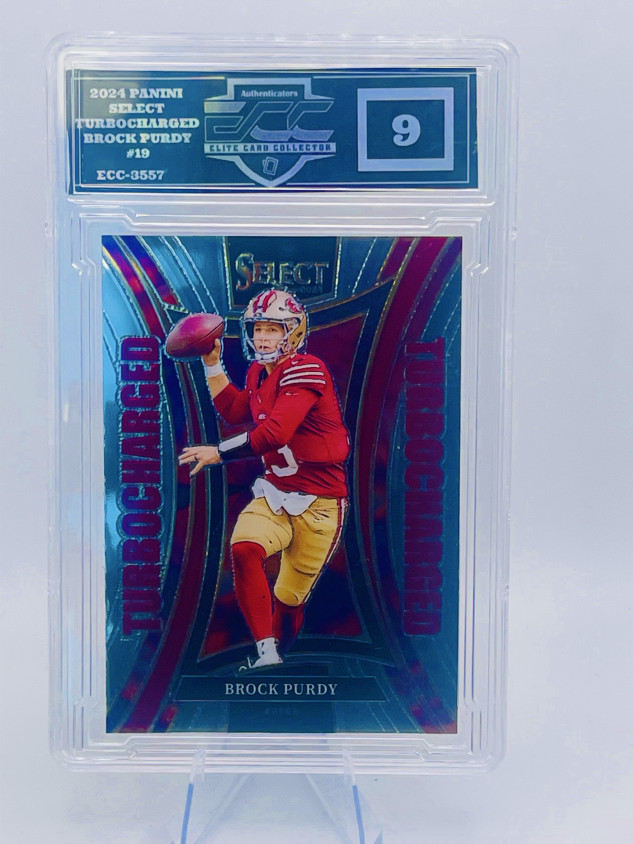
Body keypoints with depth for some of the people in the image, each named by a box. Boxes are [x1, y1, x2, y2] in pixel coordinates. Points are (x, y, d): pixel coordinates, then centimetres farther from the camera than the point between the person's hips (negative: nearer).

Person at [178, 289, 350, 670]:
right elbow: (235, 413, 24)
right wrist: (213, 363, 18)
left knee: (290, 600, 4)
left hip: (319, 500, -6)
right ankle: (266, 655, -14)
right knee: (243, 548, -24)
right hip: (276, 492, 6)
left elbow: (275, 434, -27)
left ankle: (278, 656, 33)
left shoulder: (305, 370, -18)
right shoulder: (259, 373, 9)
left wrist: (218, 453, -17)